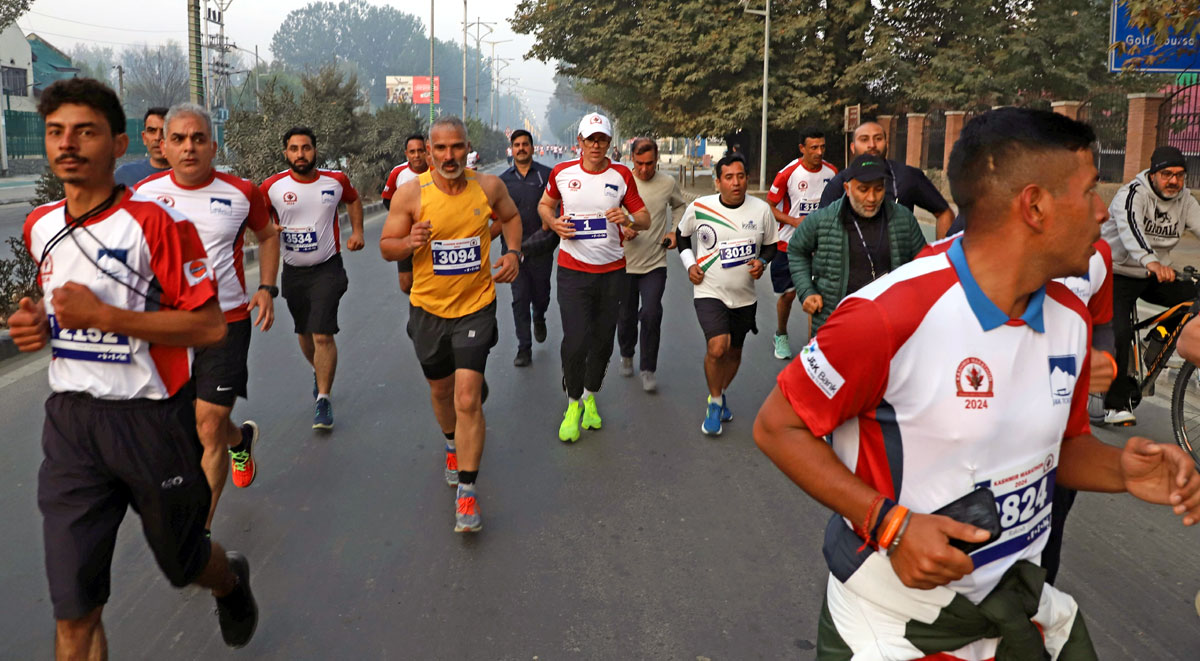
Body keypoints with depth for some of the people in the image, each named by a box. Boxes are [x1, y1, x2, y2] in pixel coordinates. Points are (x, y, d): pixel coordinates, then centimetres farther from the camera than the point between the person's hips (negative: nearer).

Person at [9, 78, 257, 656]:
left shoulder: (157, 223, -13)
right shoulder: (39, 227, 7)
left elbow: (210, 326, -17)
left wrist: (102, 315, -21)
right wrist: (38, 320, 2)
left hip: (150, 418, -4)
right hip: (70, 419, 4)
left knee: (183, 562, 18)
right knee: (73, 612, 1)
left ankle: (231, 581, 53)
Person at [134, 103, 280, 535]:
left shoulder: (241, 193, -5)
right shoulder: (144, 193, -1)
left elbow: (267, 235, 14)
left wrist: (266, 289, 2)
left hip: (226, 323, -3)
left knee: (208, 430, -4)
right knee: (197, 423, 16)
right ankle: (241, 439, 51)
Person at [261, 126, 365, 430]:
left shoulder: (336, 181, -4)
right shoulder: (272, 186, -6)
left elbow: (353, 200, 18)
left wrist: (357, 232, 6)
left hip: (327, 269, -2)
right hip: (293, 271, 2)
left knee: (323, 335, -13)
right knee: (304, 333, 17)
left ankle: (323, 399, -4)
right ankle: (319, 372, 46)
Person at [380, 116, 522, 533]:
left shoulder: (488, 186, -7)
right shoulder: (411, 193, -11)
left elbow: (511, 216, 15)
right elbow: (386, 246, -4)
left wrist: (513, 252, -3)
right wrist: (410, 243, -26)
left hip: (476, 307, -1)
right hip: (429, 309, 2)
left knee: (468, 399, -11)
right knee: (440, 390, 20)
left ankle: (466, 492, -2)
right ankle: (453, 446, 51)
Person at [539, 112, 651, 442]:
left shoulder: (621, 175, 1)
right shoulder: (562, 172, 0)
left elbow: (645, 219, 5)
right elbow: (545, 204, 17)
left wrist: (628, 220, -17)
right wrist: (553, 222, -4)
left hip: (612, 270, 2)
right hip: (573, 270, -1)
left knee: (603, 341, 9)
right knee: (575, 341, -11)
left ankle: (590, 398, 32)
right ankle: (573, 404, 11)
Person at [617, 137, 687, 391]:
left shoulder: (668, 183, -3)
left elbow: (680, 206, 18)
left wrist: (675, 231, 3)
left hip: (655, 263, 0)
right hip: (625, 262, 0)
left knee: (651, 314, -12)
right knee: (625, 316, 12)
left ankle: (648, 369, 3)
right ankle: (626, 356, 39)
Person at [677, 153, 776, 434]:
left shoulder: (762, 210, -3)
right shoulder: (699, 208, -8)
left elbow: (771, 244, 12)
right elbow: (682, 235, 11)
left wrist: (762, 261, -8)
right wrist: (689, 264, -1)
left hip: (745, 296, 3)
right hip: (709, 292, -3)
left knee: (734, 352, 15)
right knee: (717, 347, -21)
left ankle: (721, 394, 43)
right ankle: (715, 402, 3)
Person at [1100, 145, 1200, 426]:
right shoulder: (1132, 194, -19)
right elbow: (1130, 229, -38)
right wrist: (1152, 262, -55)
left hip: (1154, 276, 6)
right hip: (1118, 274, -6)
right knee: (1119, 333, -19)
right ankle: (1116, 404, -9)